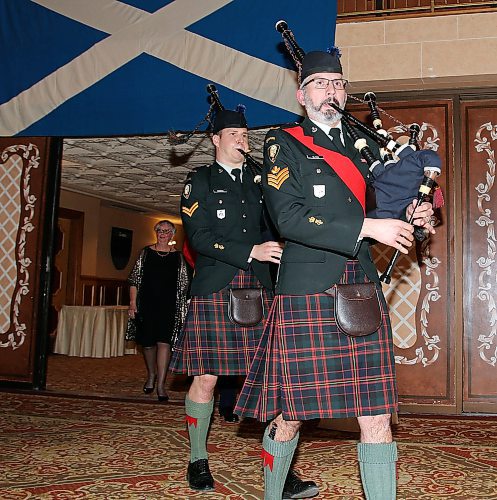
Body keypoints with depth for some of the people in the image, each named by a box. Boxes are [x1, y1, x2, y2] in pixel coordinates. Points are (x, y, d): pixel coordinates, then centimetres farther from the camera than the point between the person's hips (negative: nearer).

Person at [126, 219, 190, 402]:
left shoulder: (178, 257, 7)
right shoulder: (146, 252, 7)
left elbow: (184, 284, 9)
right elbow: (134, 279, 6)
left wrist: (183, 308, 3)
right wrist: (132, 303, -2)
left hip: (169, 305, -1)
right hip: (146, 304, 1)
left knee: (164, 341, -11)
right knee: (147, 342, 8)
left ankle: (161, 384, -8)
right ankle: (151, 376, 32)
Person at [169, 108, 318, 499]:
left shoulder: (259, 182, 17)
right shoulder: (200, 181, 6)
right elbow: (200, 237, -7)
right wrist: (251, 251, -16)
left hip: (259, 289, 3)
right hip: (215, 290, -3)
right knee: (206, 377, 2)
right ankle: (198, 461, 20)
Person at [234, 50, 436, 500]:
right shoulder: (283, 144, 3)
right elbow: (289, 219, -12)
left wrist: (413, 214, 2)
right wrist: (367, 228, -15)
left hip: (363, 290, 5)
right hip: (307, 293, -4)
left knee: (377, 414, 3)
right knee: (290, 413, 6)